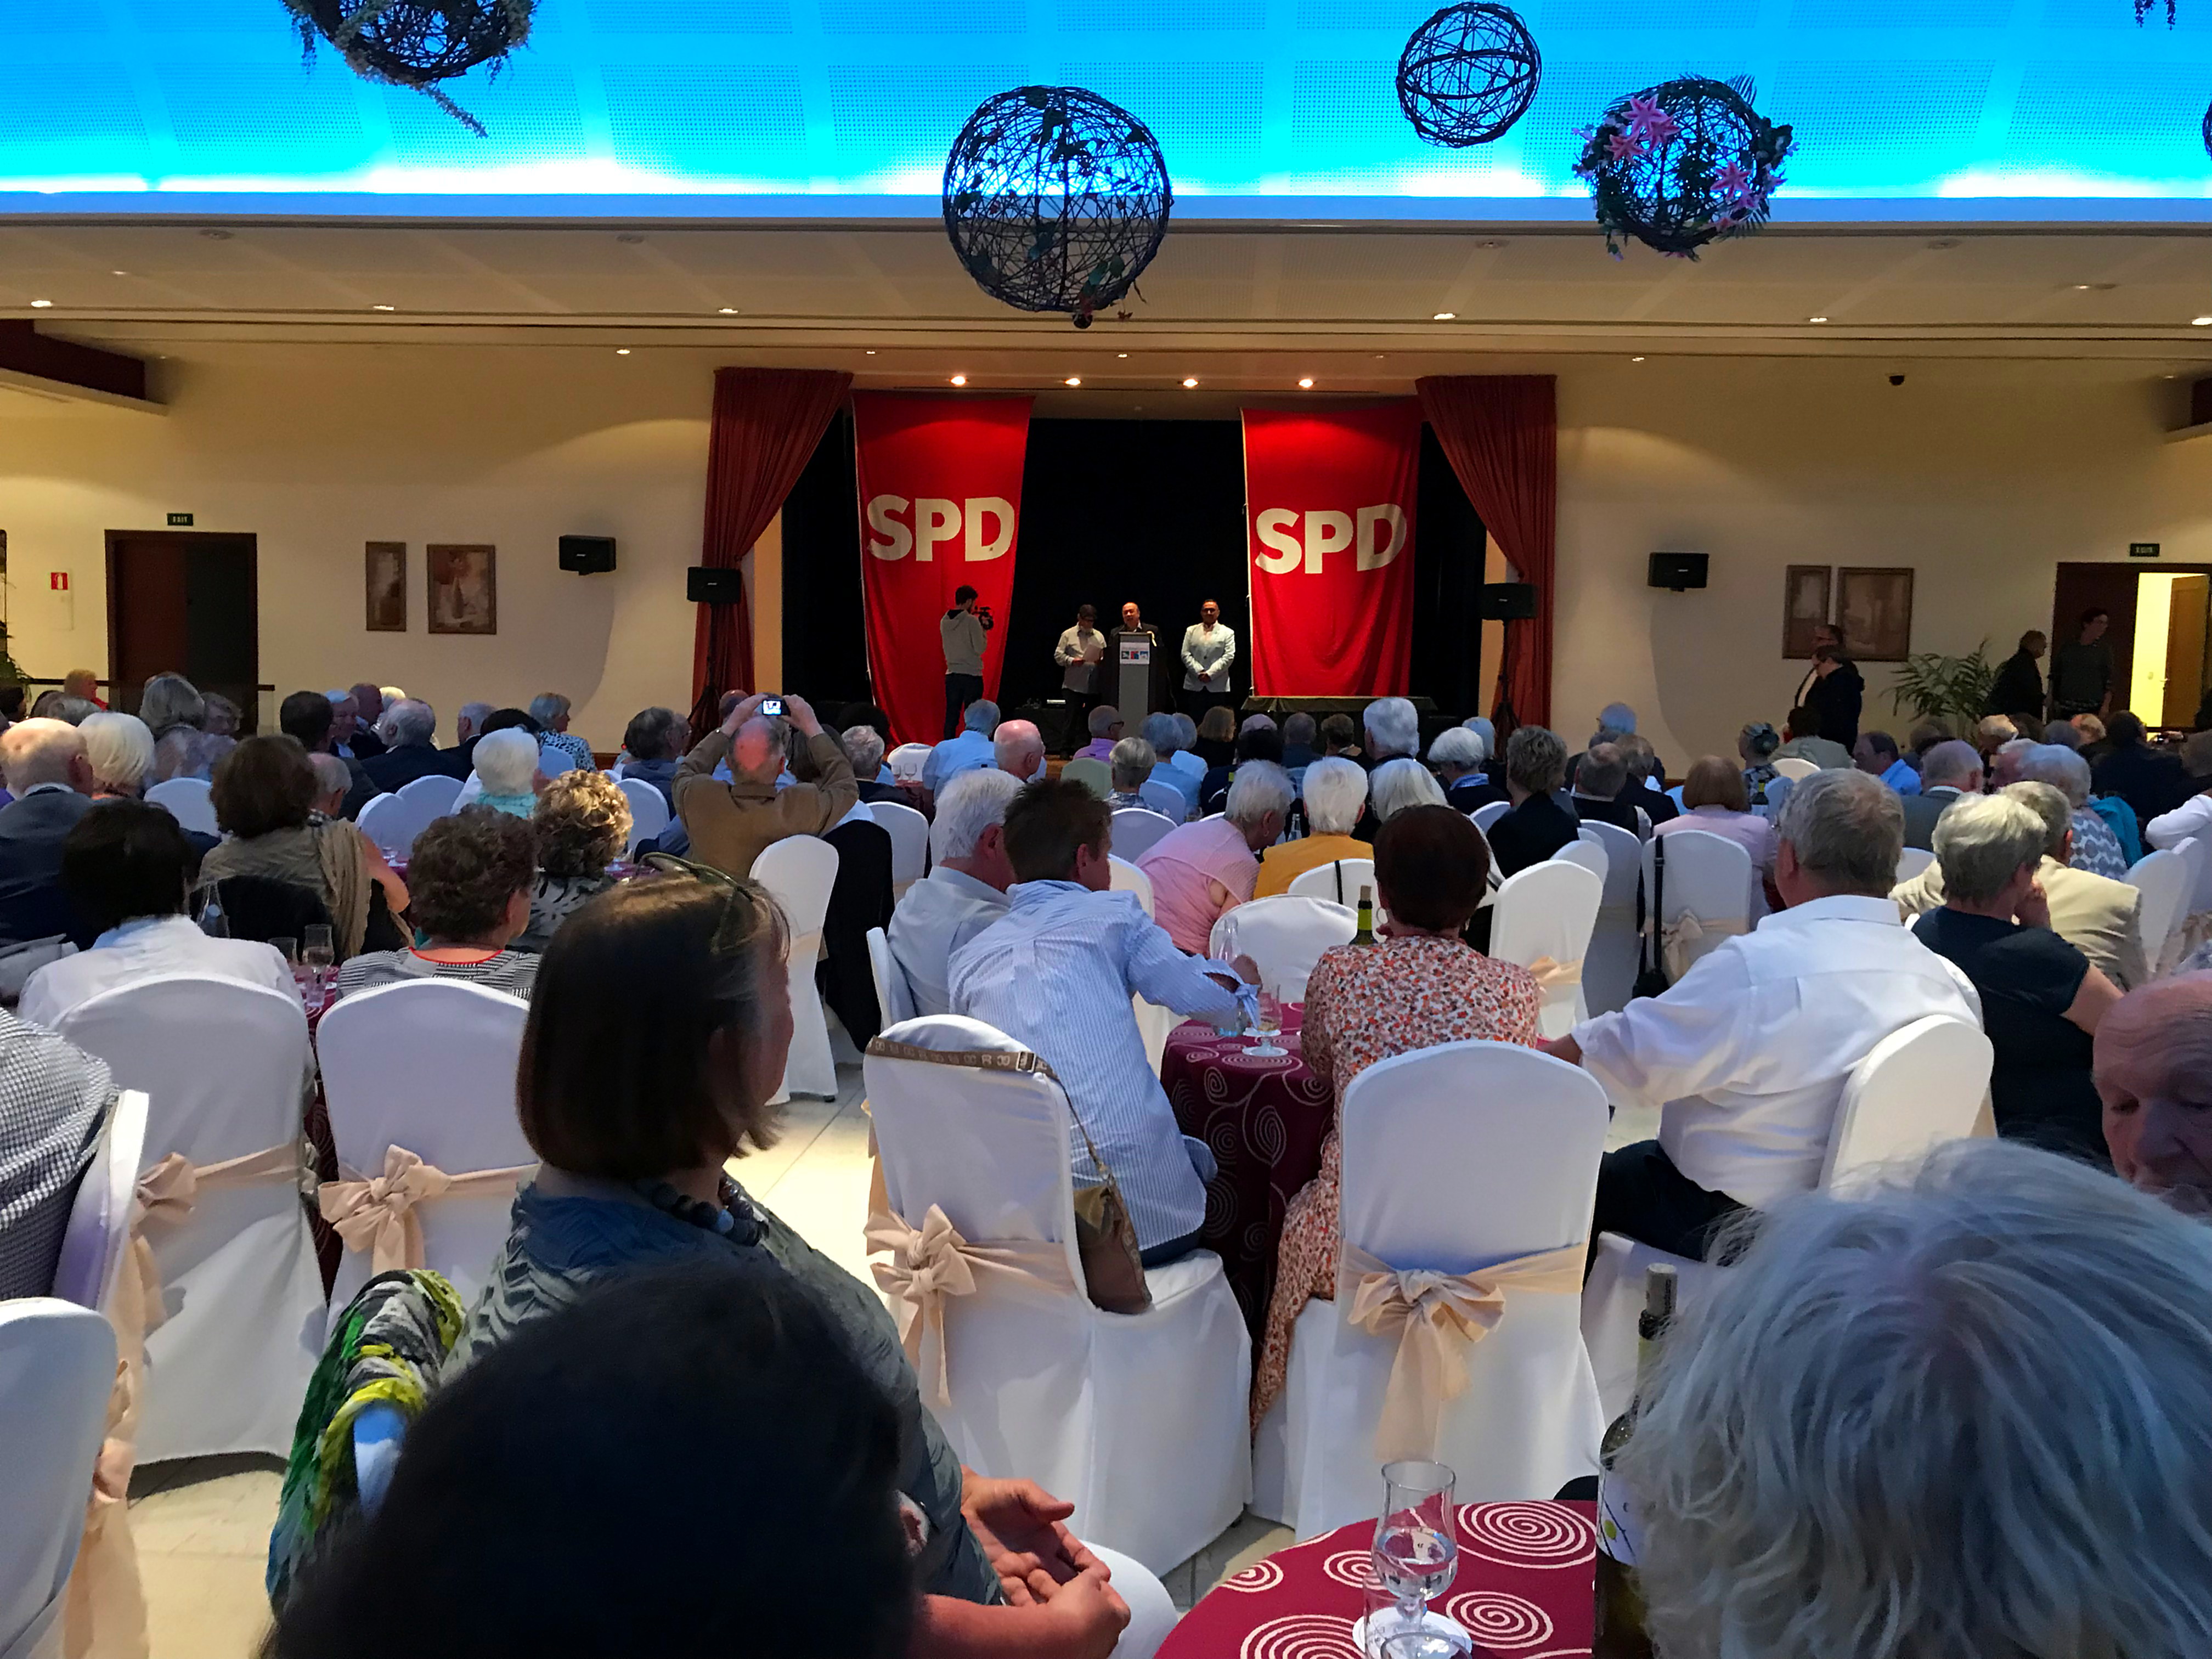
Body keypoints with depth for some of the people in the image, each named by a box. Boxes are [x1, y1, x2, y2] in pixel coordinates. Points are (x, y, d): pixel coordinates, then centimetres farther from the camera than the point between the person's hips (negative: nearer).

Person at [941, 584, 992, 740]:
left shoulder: (944, 621, 6)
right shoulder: (972, 621, -13)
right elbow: (980, 649, -13)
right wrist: (983, 631, 1)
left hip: (951, 675, 5)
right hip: (972, 675, -5)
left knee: (951, 716, 8)